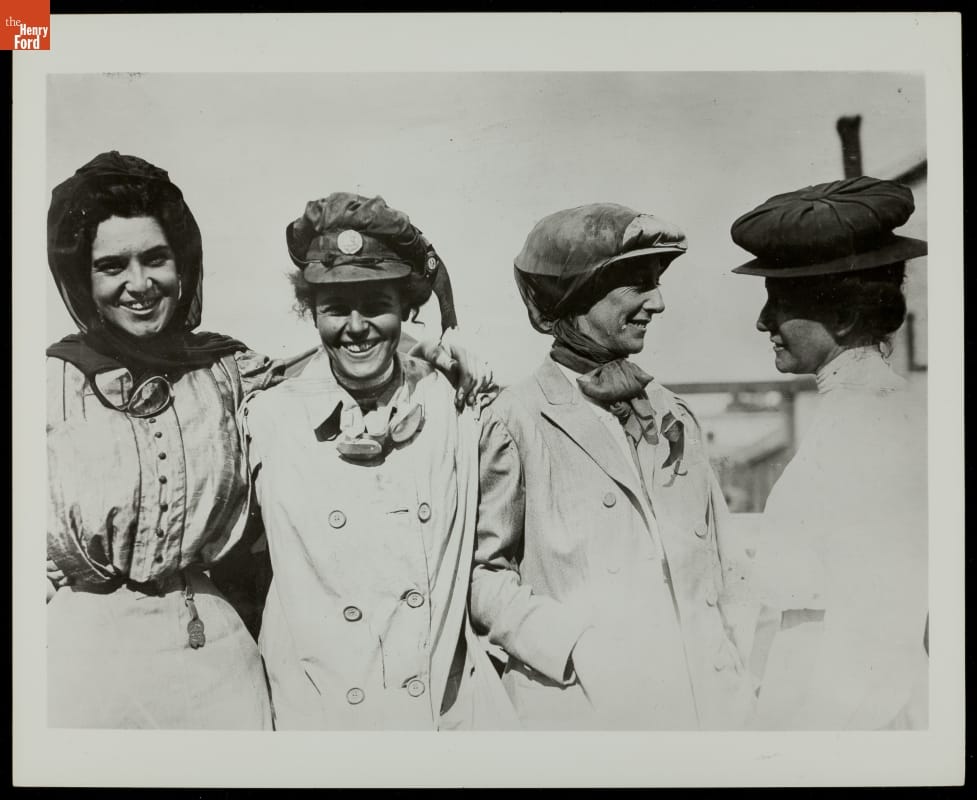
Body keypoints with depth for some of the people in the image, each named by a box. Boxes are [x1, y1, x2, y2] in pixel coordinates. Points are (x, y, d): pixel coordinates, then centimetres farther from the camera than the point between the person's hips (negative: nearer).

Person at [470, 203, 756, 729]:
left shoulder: (674, 417, 9)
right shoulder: (517, 420, -8)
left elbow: (713, 563, 14)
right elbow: (481, 572, -5)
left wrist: (728, 681, 7)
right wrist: (573, 643, -15)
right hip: (585, 707, -5)